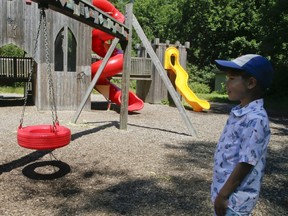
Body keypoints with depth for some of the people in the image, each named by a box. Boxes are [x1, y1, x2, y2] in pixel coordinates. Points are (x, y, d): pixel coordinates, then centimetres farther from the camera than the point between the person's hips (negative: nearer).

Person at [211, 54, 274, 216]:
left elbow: (245, 164, -23)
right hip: (225, 190, 8)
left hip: (234, 199, -8)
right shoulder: (238, 112, 4)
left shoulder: (255, 119, -24)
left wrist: (223, 195, -16)